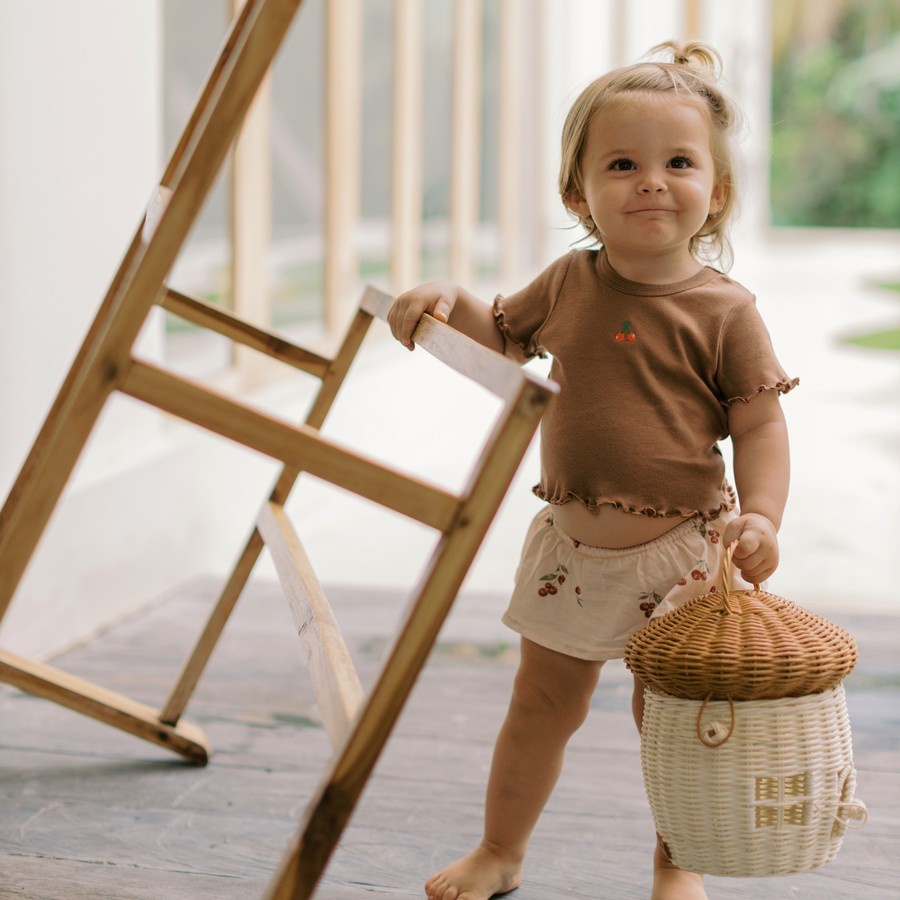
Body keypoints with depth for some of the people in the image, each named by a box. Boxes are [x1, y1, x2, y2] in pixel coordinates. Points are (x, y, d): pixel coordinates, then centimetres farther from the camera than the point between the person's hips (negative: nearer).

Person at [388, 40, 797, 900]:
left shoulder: (724, 312, -12)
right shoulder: (568, 283, 0)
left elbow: (760, 424, -11)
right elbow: (504, 336, 18)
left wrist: (760, 514, -26)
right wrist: (448, 301, -1)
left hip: (678, 553, -4)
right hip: (571, 542, 4)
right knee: (541, 704, 16)